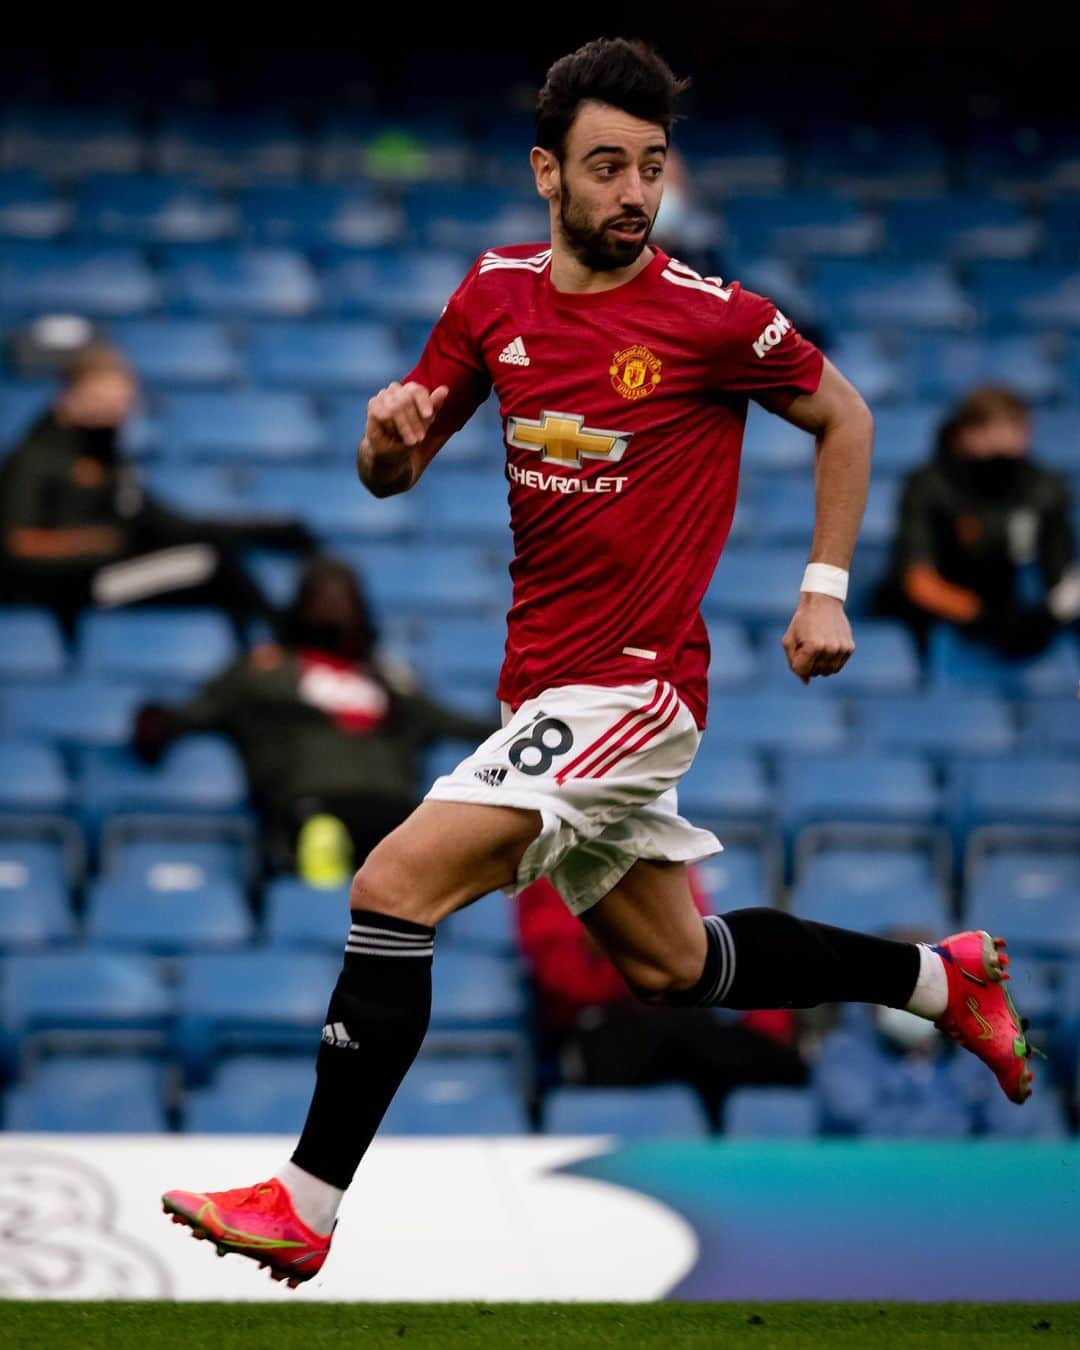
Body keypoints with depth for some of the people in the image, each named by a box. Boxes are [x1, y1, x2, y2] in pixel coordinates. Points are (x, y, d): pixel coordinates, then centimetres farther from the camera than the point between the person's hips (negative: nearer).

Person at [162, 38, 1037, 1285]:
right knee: (668, 967, 20)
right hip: (547, 689, 7)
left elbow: (842, 418, 5)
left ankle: (308, 1204, -17)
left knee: (396, 886, -20)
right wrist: (391, 435, -14)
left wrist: (825, 587, -1)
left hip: (631, 688, -7)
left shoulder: (712, 318, -12)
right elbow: (393, 474, 10)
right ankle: (937, 975, 39)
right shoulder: (497, 294, 3)